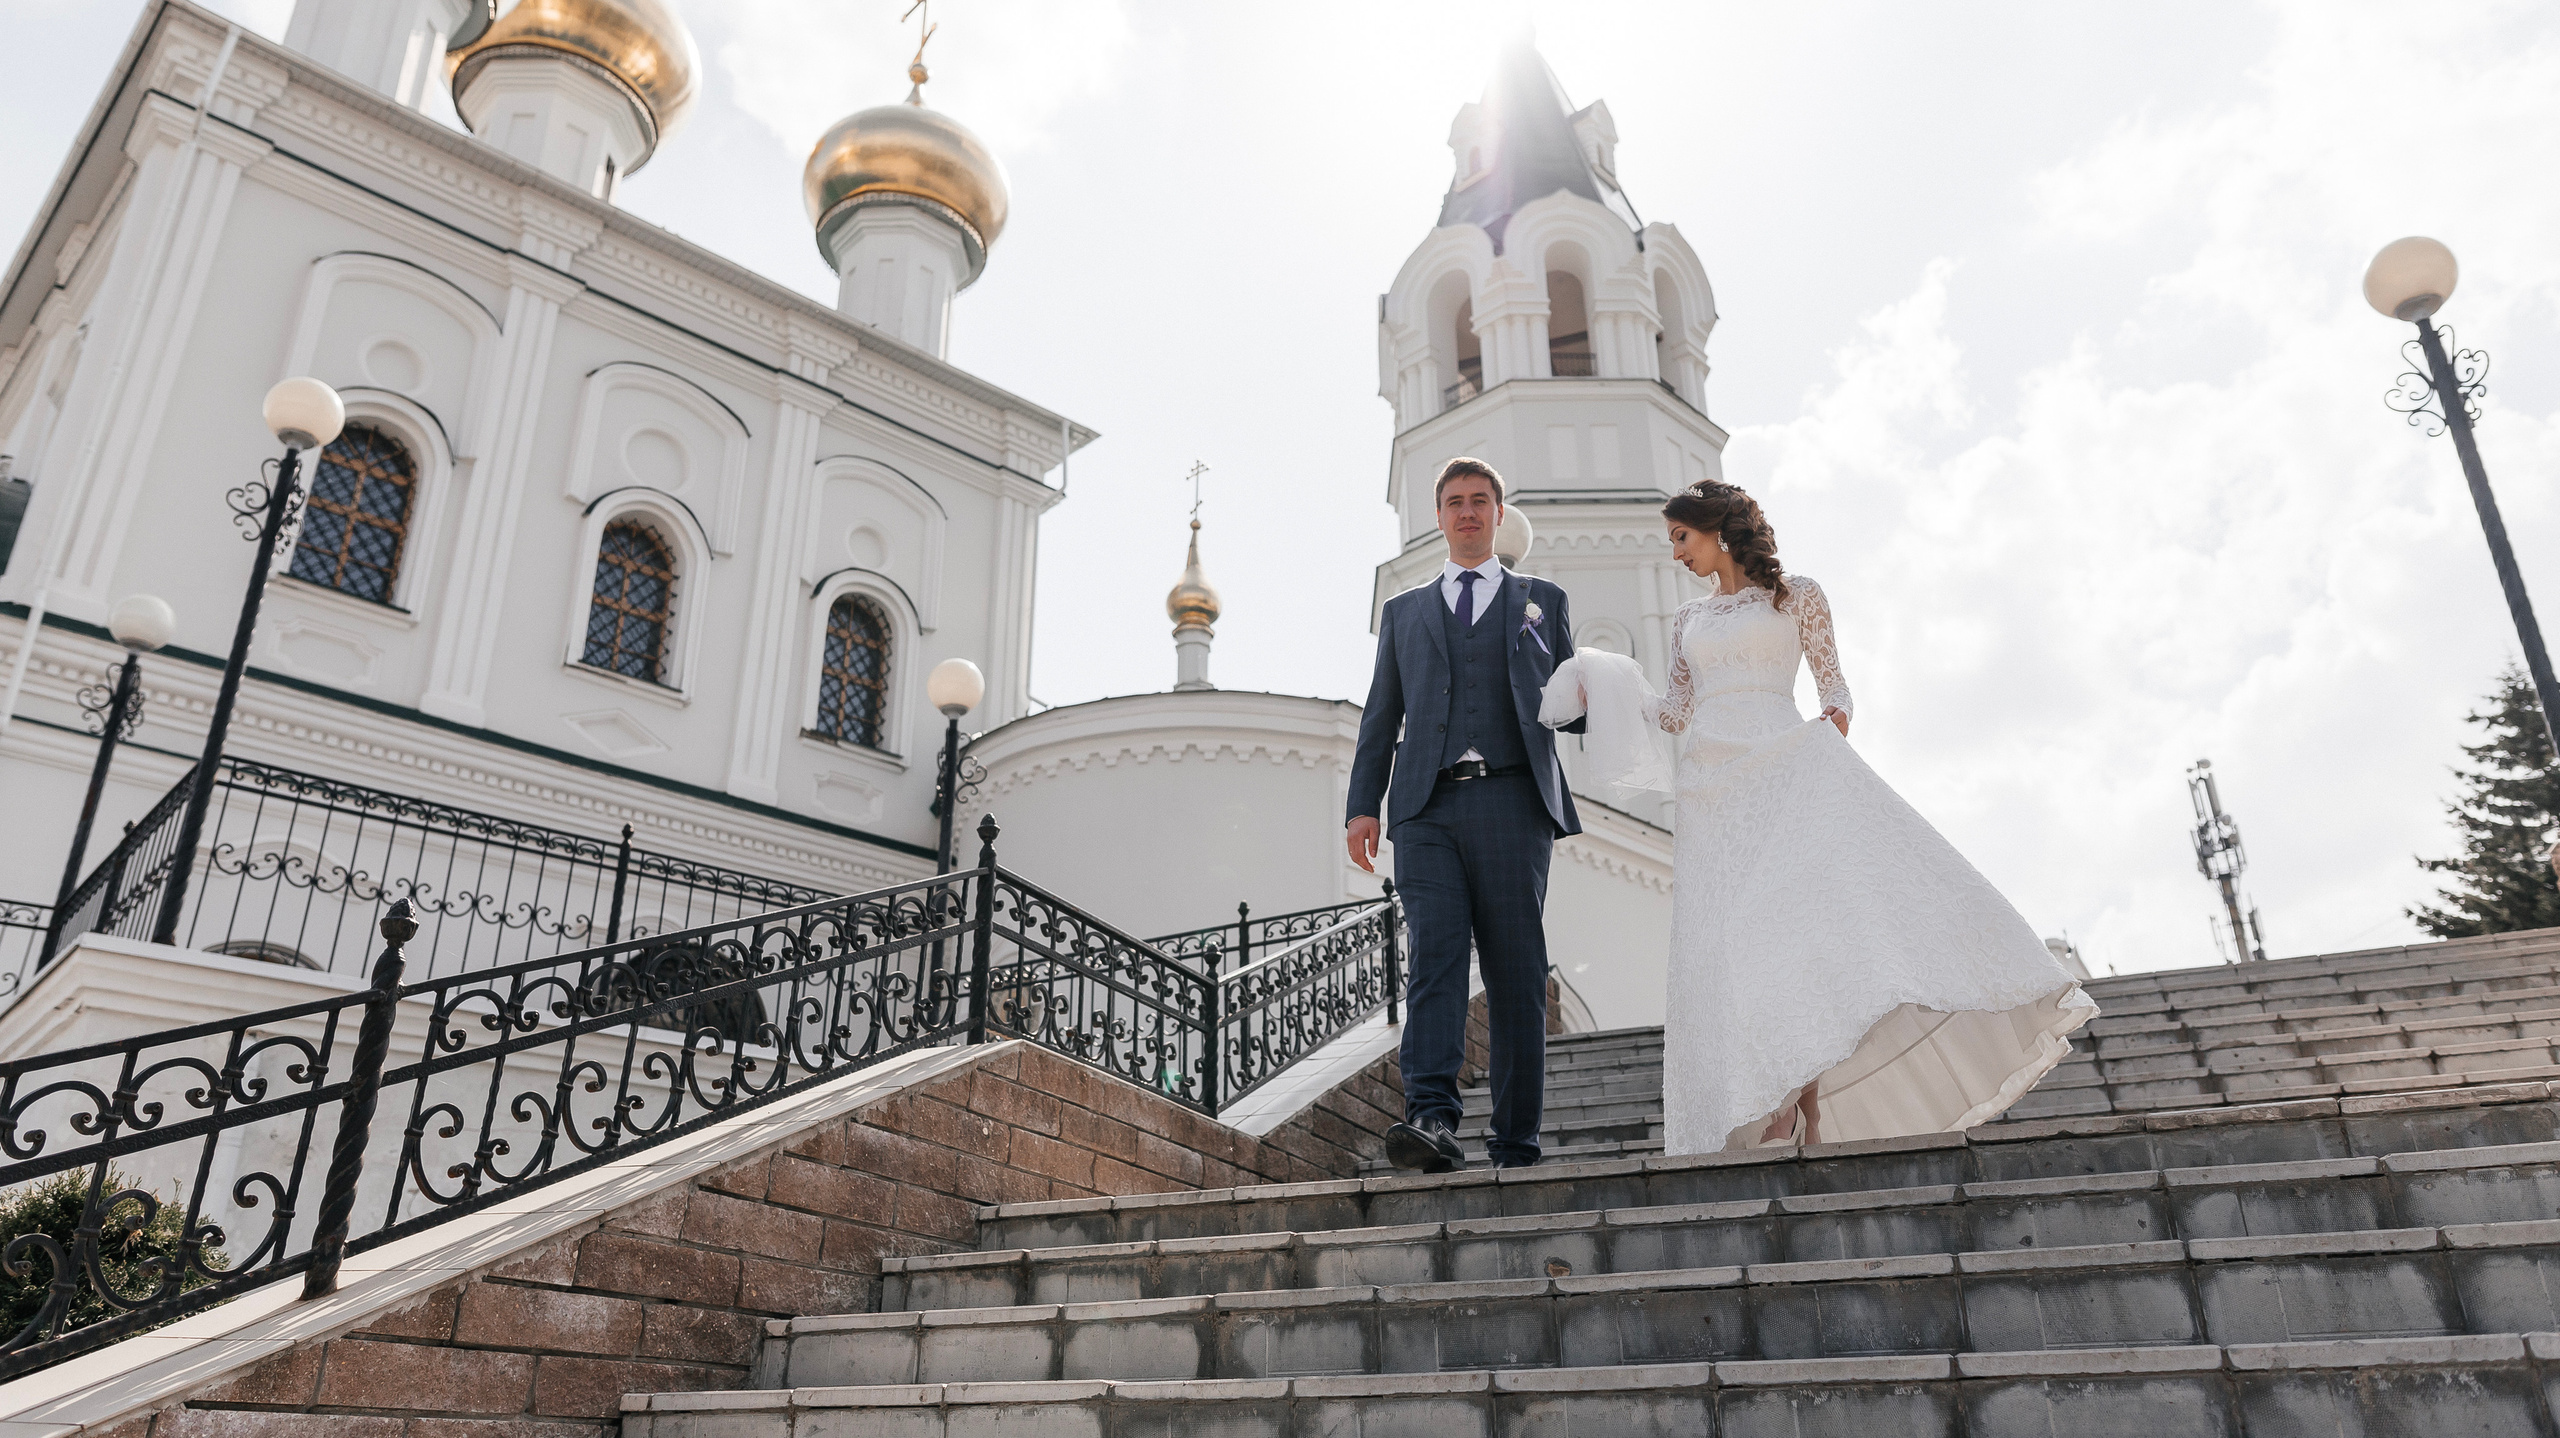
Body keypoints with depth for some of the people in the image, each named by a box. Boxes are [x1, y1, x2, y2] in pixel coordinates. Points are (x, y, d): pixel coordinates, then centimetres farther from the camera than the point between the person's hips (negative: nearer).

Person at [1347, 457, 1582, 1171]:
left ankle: (1516, 1146, 2)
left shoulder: (1542, 600, 21)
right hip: (1426, 810, 1)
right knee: (1434, 958, -15)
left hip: (1511, 800, 0)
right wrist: (1362, 806, 6)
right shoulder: (1404, 611, 23)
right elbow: (1380, 715, 17)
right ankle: (1431, 1118, -24)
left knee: (1516, 974, -2)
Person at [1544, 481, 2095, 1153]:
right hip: (1713, 783, 3)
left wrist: (1836, 718, -10)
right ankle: (1792, 1115, -14)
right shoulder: (1689, 618, 22)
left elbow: (1831, 680, 9)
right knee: (1743, 932, -10)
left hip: (1786, 762, -3)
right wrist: (1610, 693, 15)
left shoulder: (1797, 595, 12)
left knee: (1825, 883, -24)